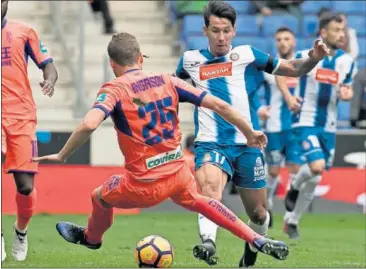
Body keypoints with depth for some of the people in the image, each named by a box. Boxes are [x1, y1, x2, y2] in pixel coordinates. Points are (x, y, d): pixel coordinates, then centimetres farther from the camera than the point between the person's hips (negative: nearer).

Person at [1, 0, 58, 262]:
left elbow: (48, 65, 6)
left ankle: (21, 231, 28)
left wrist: (50, 79, -15)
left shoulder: (23, 31, 7)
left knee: (26, 185, -4)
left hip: (21, 116, 1)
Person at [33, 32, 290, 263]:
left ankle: (91, 237, 55)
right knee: (198, 200, 36)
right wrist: (250, 132, 12)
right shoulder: (167, 81, 2)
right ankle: (259, 241, 33)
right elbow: (219, 105, 0)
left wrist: (62, 155, -14)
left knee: (101, 197, 27)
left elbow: (89, 125, -29)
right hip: (178, 174, 4)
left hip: (143, 186, -4)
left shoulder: (114, 90, -10)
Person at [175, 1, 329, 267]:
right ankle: (208, 243, -53)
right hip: (211, 144, -1)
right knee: (209, 184, -35)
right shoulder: (191, 60, 8)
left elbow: (293, 69, 5)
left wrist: (313, 58, -14)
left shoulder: (247, 55, 3)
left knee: (258, 213, 11)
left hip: (247, 145, 1)